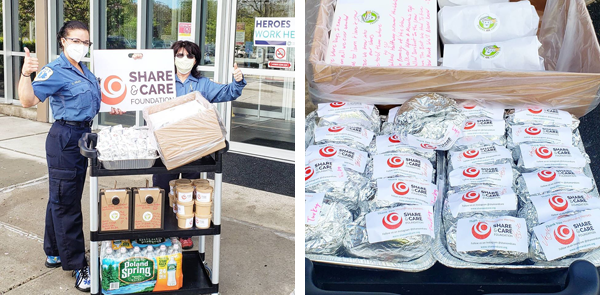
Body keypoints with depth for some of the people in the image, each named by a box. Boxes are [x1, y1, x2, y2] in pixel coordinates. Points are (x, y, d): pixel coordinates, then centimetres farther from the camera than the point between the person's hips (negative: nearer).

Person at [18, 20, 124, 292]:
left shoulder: (84, 71, 11)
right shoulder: (56, 71, -15)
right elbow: (28, 100, -28)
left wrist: (108, 108, 14)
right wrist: (26, 73, -43)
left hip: (83, 135, 9)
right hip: (65, 139, -9)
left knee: (62, 199, 19)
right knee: (66, 202, -1)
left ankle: (54, 253, 34)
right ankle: (76, 265, 7)